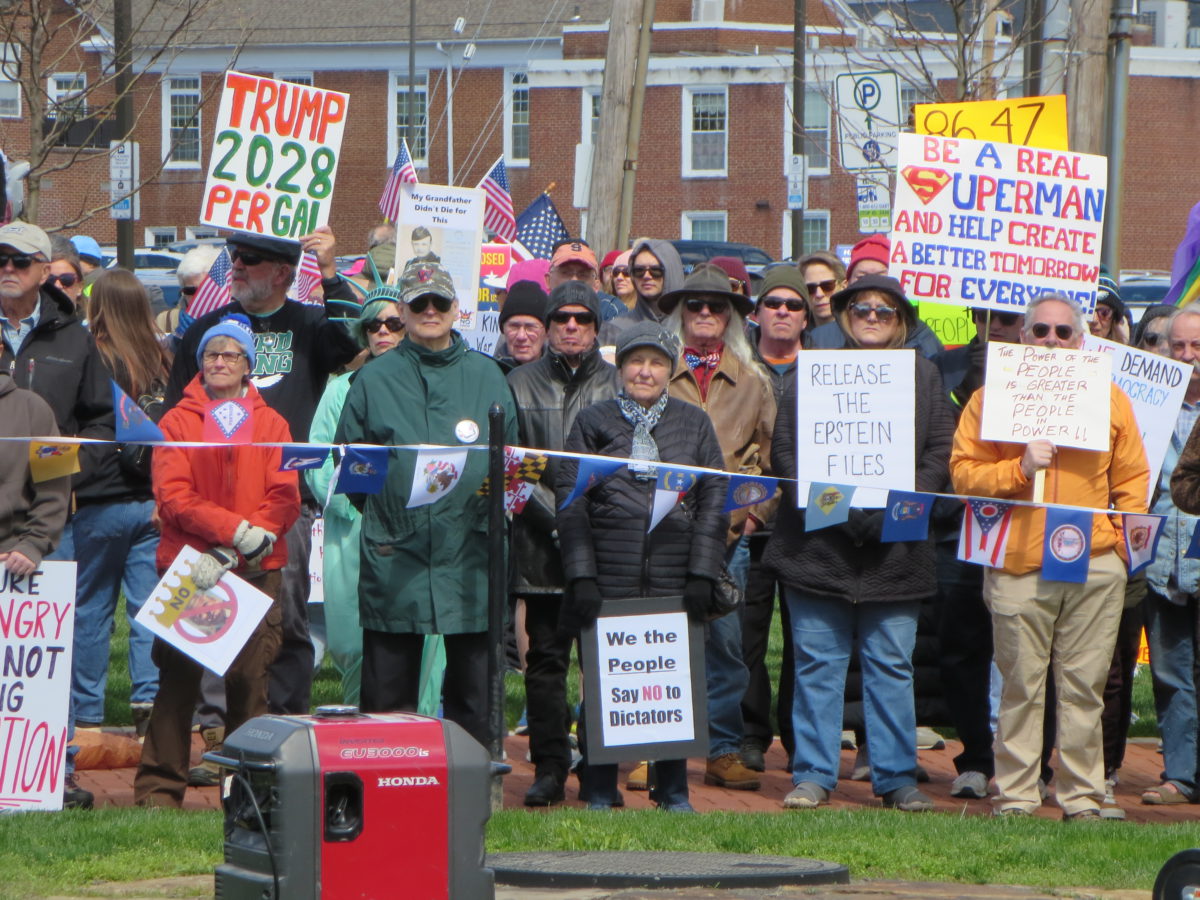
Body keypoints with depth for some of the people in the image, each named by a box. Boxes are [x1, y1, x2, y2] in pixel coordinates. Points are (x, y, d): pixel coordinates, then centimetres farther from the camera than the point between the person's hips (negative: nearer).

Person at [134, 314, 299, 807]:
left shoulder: (271, 424, 12)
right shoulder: (178, 422, 9)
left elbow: (285, 500, 1)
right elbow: (173, 497, -3)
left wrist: (226, 553, -11)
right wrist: (238, 529, -16)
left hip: (256, 572, 1)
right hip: (188, 570, -1)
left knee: (249, 678, -4)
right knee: (177, 678, -4)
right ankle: (159, 786, -1)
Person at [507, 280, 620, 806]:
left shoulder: (618, 387, 8)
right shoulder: (522, 385, 9)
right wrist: (552, 516, -8)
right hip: (541, 542, 0)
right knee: (546, 657, 1)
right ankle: (549, 769, 4)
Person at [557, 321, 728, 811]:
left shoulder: (694, 423, 12)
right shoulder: (593, 422, 7)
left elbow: (715, 499, 8)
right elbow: (570, 500, 2)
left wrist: (703, 573, -2)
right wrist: (581, 576, -8)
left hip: (674, 579, 1)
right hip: (608, 581, -1)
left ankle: (673, 789, 12)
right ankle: (599, 789, 8)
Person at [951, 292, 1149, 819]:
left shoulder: (1109, 399, 13)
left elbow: (1132, 479, 16)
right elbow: (963, 473, 2)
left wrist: (1126, 536, 4)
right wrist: (1020, 468, -12)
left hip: (1095, 564, 1)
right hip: (1018, 563, -1)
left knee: (1084, 686, 1)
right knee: (1020, 686, 0)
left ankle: (1083, 797, 6)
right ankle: (1015, 797, 4)